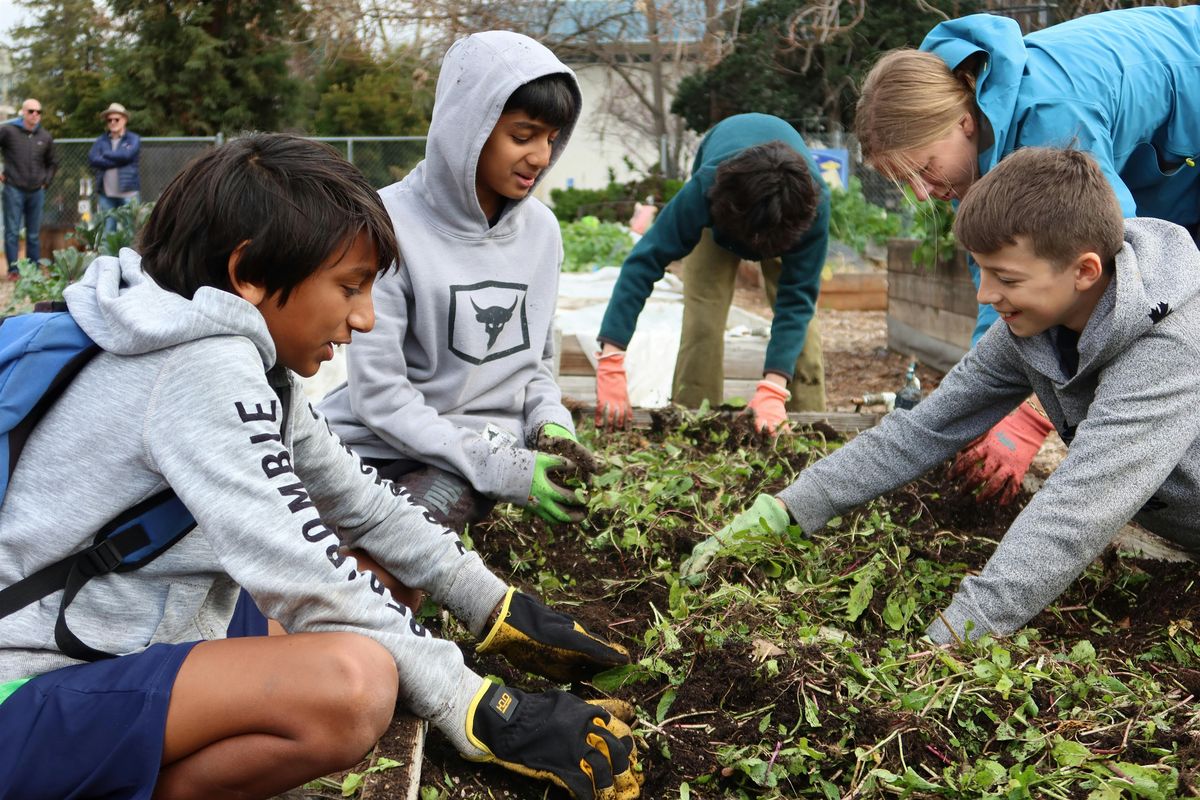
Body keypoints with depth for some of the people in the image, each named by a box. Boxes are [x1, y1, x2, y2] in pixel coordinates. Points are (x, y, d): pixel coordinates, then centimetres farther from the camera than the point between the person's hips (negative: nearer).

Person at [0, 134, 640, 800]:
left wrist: (498, 609, 12)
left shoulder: (250, 364, 7)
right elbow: (310, 587, -24)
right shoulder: (205, 370, -22)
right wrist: (480, 714, -18)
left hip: (116, 649, 10)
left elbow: (357, 498, 13)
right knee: (351, 684, -32)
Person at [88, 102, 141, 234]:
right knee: (107, 231, 5)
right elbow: (92, 159, -4)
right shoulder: (101, 140, 12)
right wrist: (117, 160, -9)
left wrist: (105, 155, 0)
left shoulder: (133, 139, 5)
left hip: (128, 193, -3)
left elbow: (126, 155, -14)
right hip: (105, 193, 3)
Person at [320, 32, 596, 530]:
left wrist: (550, 424, -5)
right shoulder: (393, 225, -14)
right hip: (380, 448, -2)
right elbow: (378, 394, -16)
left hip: (486, 449, 3)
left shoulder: (540, 229, 4)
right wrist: (498, 468, -20)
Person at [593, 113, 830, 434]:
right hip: (722, 202, 0)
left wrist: (773, 387, -51)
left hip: (790, 204, 0)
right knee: (703, 313, -15)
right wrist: (611, 363, -52)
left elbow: (797, 298, -40)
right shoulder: (705, 188, -45)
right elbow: (643, 262, -45)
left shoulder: (815, 203, -43)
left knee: (800, 313, -14)